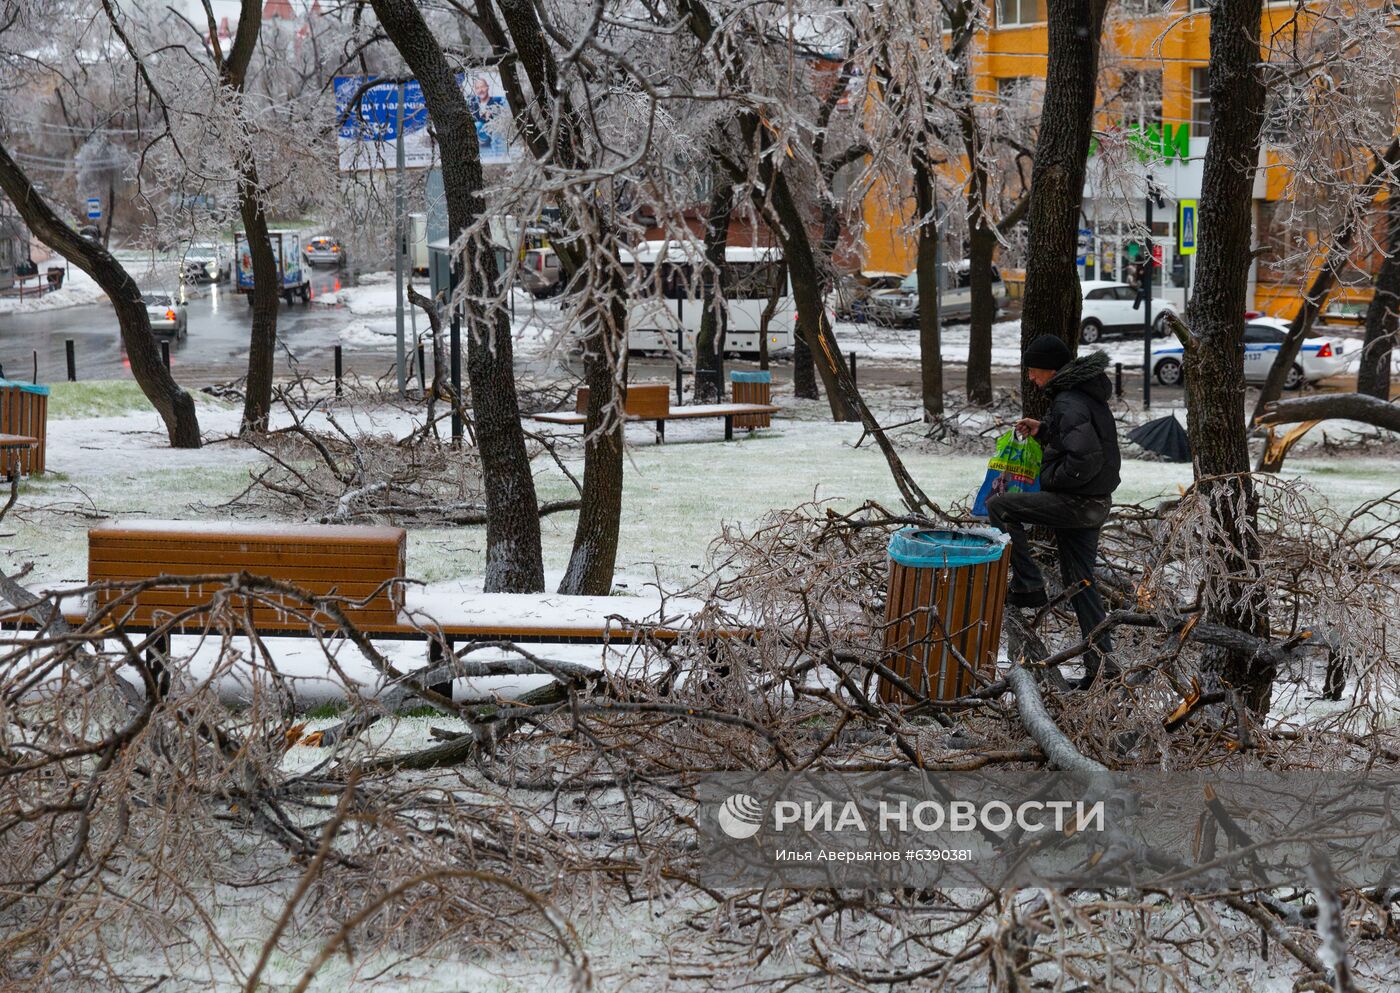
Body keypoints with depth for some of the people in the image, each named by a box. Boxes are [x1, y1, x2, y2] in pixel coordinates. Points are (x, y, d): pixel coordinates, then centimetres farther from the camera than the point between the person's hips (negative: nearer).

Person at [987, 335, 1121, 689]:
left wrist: (1052, 479, -15)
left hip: (1076, 501, -10)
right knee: (1079, 579, 13)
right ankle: (1100, 657, 13)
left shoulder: (1069, 403, -20)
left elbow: (1085, 458, -29)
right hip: (1095, 503, 10)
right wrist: (1043, 431, 15)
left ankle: (1029, 587, -2)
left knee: (999, 507, -3)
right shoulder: (1086, 393, 11)